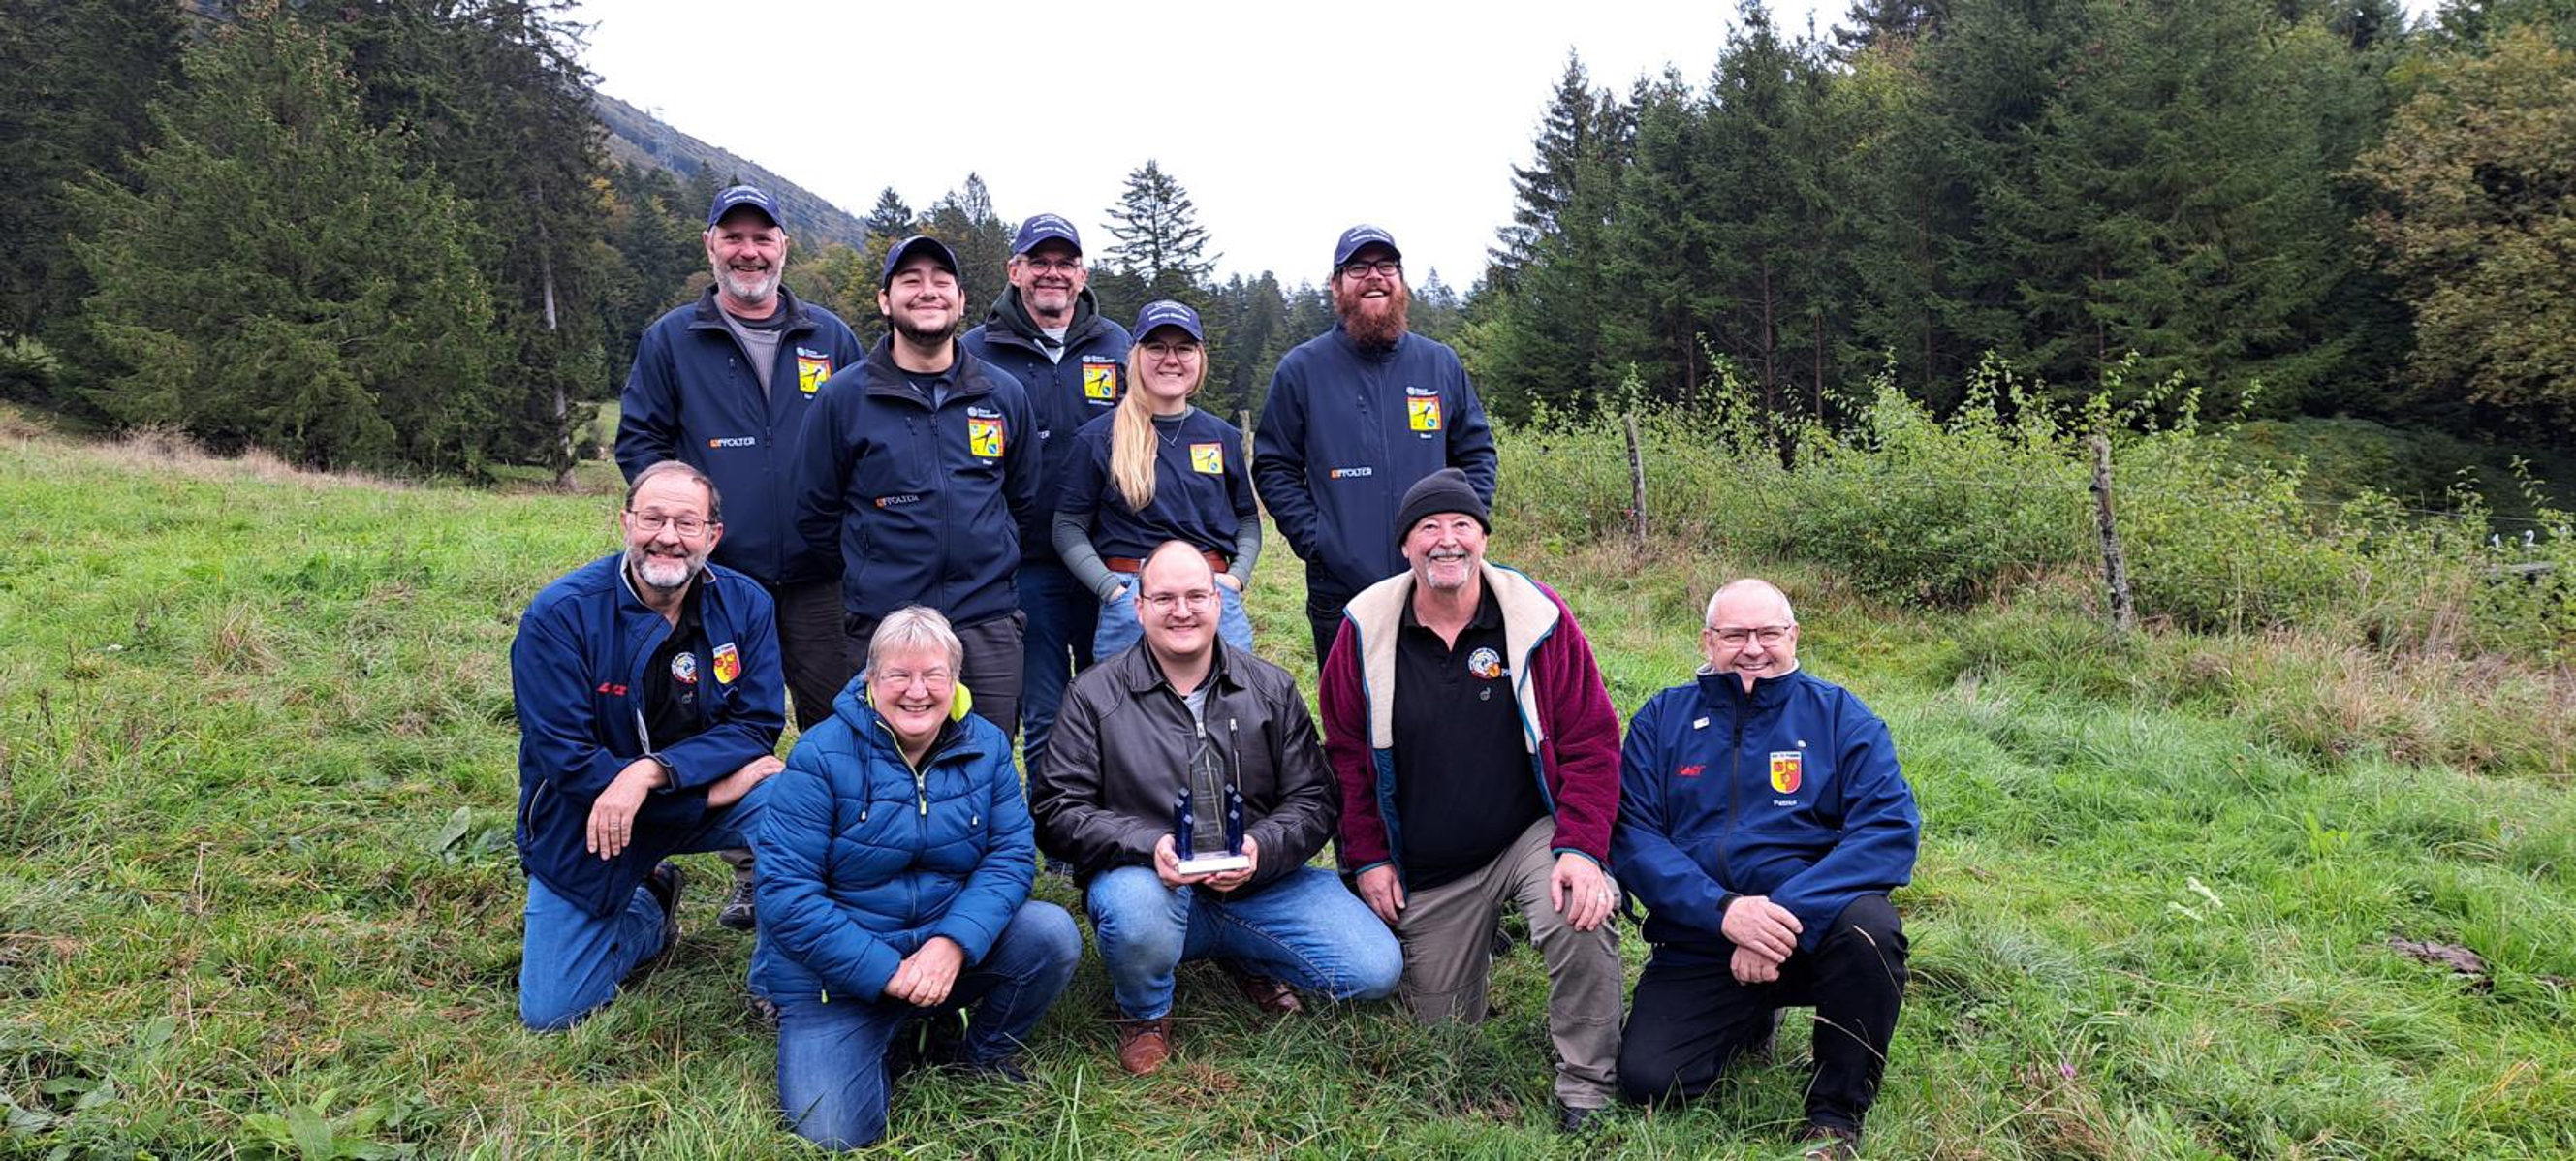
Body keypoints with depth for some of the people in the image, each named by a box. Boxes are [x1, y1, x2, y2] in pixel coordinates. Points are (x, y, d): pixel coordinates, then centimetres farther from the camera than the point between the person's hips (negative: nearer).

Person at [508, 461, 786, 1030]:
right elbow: (565, 757, -21)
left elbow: (757, 726, -12)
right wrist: (713, 786, -26)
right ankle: (647, 910, 27)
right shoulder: (559, 614, -19)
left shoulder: (745, 604, -10)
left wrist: (652, 771, -31)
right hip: (584, 821, -1)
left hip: (704, 801, 1)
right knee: (549, 1013, -2)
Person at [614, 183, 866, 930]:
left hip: (817, 575, 1)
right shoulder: (671, 340, 7)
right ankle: (751, 870, 21)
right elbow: (639, 439, 7)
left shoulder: (829, 338, 10)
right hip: (721, 575, 0)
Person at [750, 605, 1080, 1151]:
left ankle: (985, 1054, 7)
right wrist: (887, 972, -22)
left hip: (953, 948, 3)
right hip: (837, 968, -3)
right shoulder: (821, 757, -14)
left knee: (1053, 934, -22)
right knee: (835, 1132, -18)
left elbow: (1012, 854, -7)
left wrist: (953, 942, -25)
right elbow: (787, 893, -17)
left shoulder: (986, 746, -3)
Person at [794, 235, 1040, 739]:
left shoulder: (1004, 394, 7)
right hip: (882, 625, -2)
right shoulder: (843, 396, -1)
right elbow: (815, 513, 6)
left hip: (989, 624, 2)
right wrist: (874, 569, 8)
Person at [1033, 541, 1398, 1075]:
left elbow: (1314, 799, 4)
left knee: (1377, 971, -13)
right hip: (1149, 879, -3)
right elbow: (1058, 811, -6)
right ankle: (1143, 1014, -1)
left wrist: (1260, 849, -18)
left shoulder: (1273, 689, 7)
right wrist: (1149, 845, -23)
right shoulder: (1094, 695, 0)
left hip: (1261, 881, 3)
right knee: (1133, 908, -39)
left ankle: (1248, 960, 19)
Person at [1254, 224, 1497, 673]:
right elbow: (1273, 468, 4)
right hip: (1339, 591, -2)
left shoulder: (1440, 363, 9)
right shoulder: (1301, 369, 2)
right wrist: (1312, 539, -8)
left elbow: (1477, 453, 14)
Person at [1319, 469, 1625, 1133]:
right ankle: (1472, 946, 43)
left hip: (1531, 838, -2)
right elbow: (1346, 753, 3)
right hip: (1424, 873, 2)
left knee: (1582, 917, -34)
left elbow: (1591, 741, -9)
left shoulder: (1538, 617, -10)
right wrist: (1368, 858, -2)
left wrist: (1581, 848, -21)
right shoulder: (1367, 630, -7)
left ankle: (1585, 1089, -10)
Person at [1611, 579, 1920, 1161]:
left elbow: (1892, 828, -12)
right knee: (1647, 1079, -16)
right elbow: (1631, 834, -6)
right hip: (1699, 944, 1)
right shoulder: (1663, 717, 4)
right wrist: (1723, 910, -23)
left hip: (1812, 931, -1)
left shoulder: (1839, 713, 1)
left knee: (1868, 926, -33)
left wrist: (1789, 914, -25)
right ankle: (1748, 1023, 19)